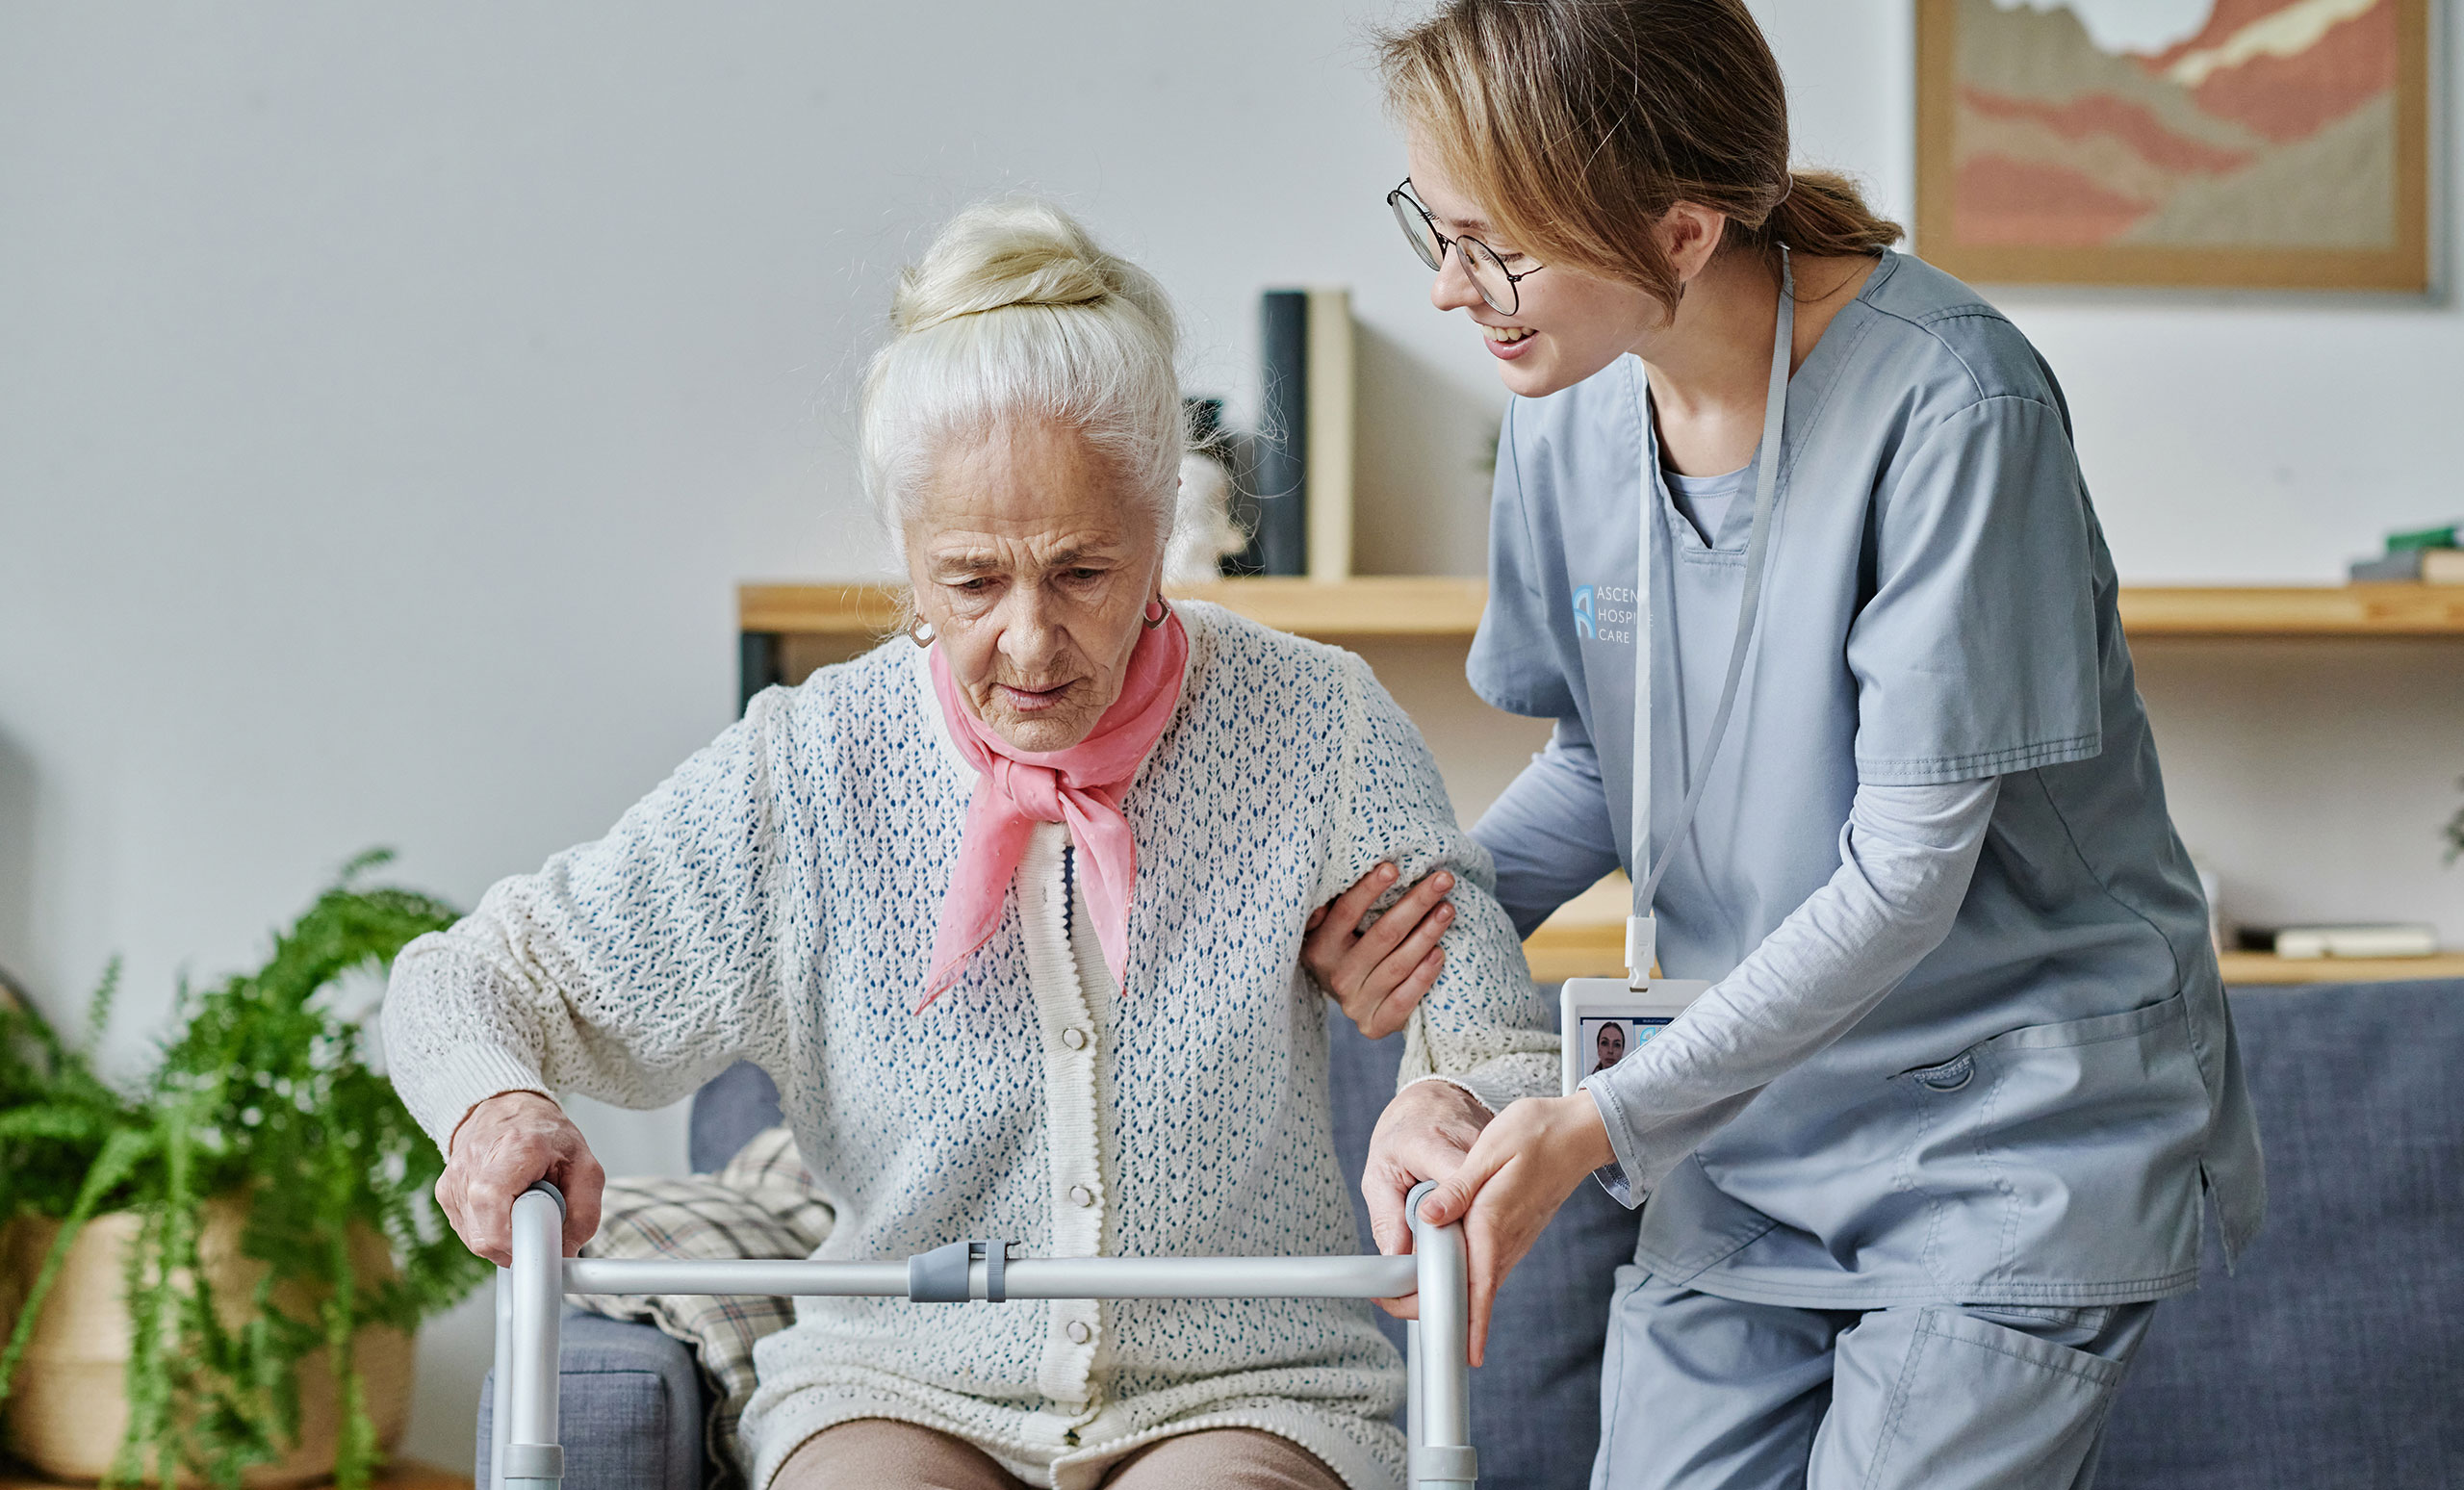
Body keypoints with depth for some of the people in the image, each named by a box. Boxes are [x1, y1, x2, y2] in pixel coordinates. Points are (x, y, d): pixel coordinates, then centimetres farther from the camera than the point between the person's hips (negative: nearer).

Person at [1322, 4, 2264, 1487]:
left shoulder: (1950, 402, -23)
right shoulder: (1568, 411, -2)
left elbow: (1909, 865, -21)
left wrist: (1602, 1122, -20)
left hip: (2013, 1126, -6)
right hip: (1745, 1115, 6)